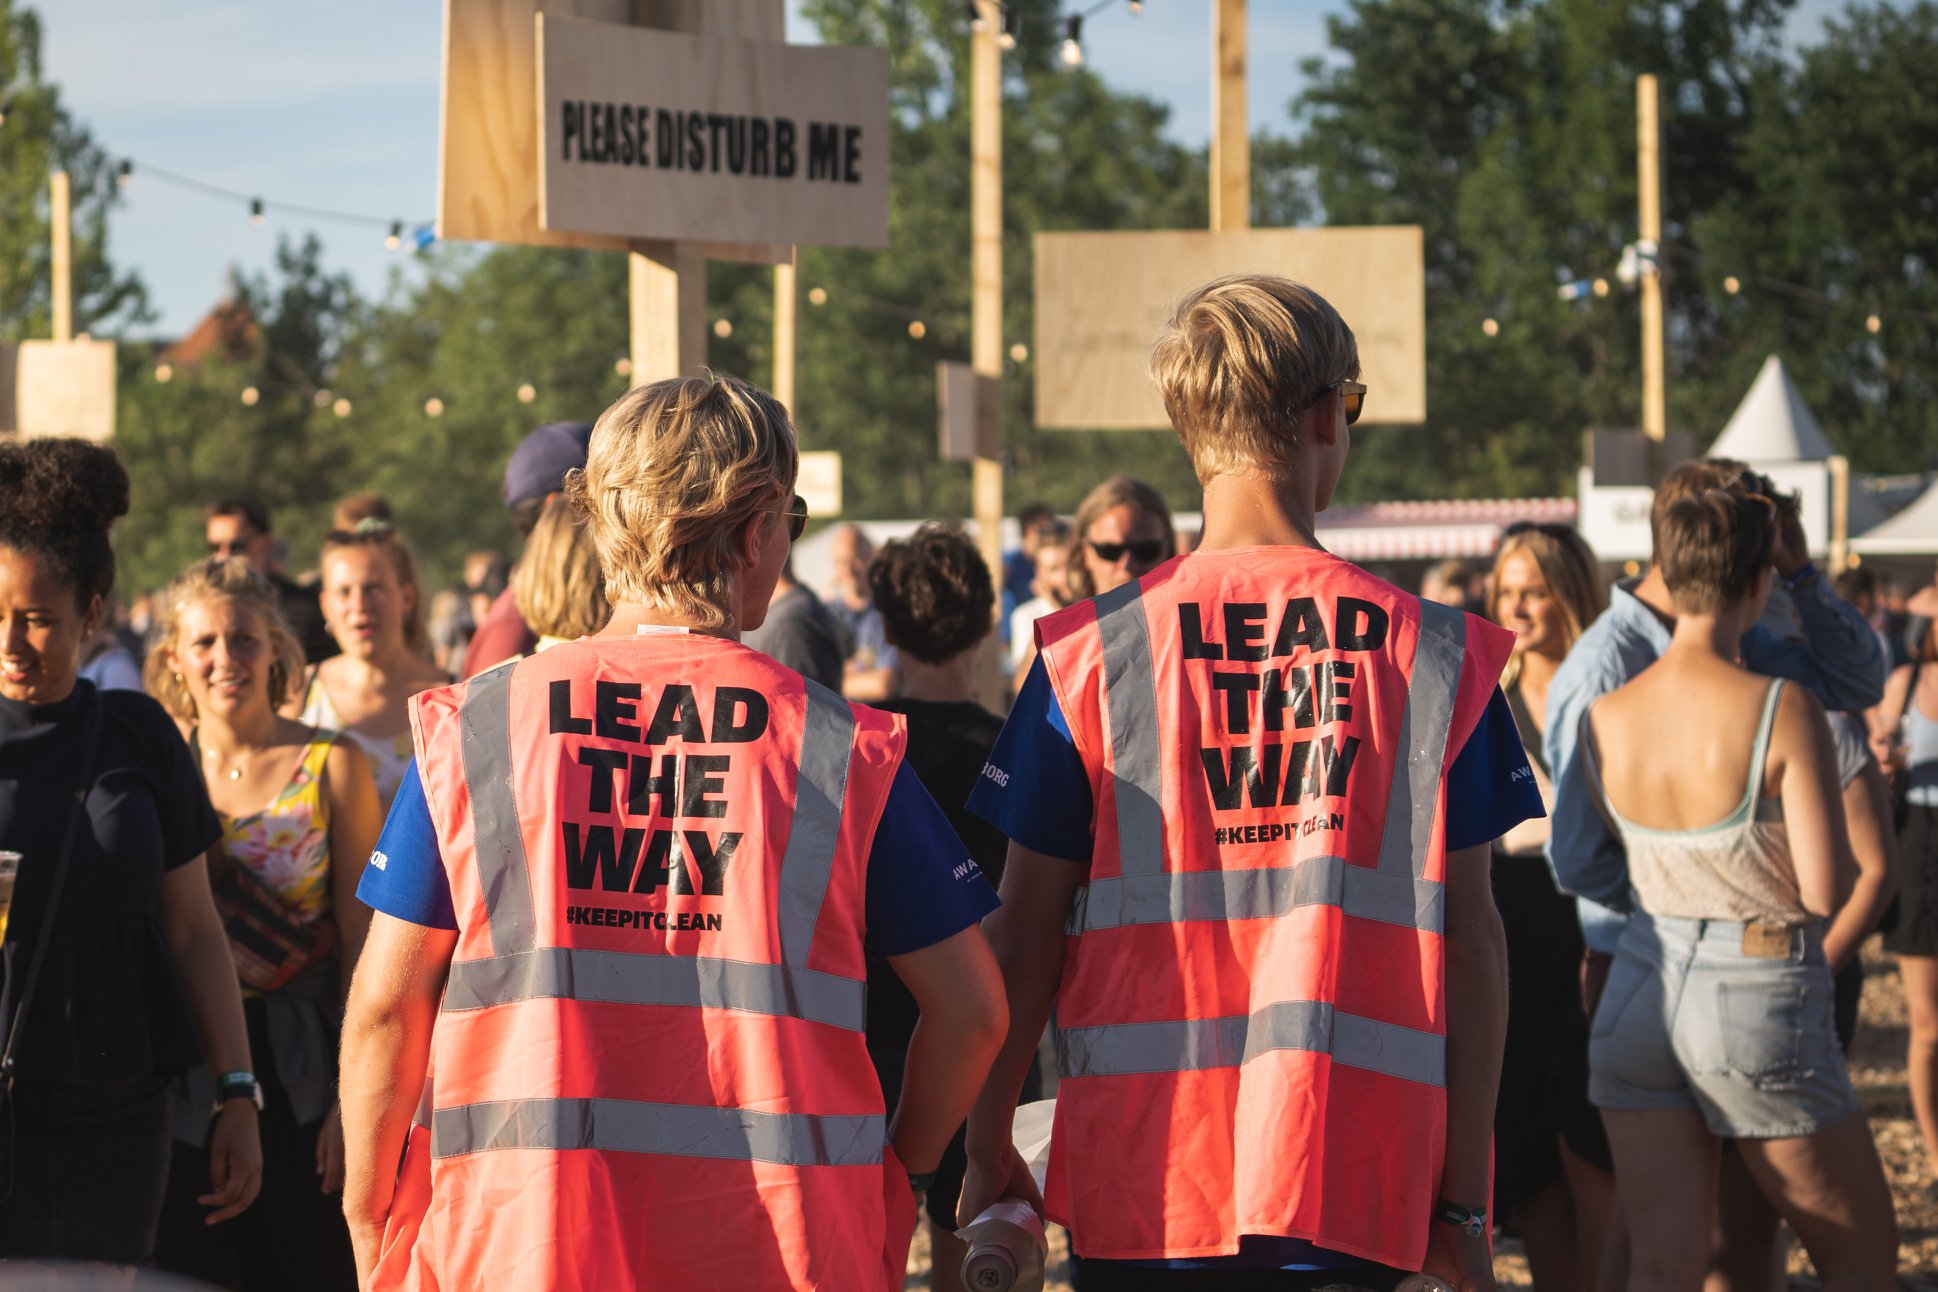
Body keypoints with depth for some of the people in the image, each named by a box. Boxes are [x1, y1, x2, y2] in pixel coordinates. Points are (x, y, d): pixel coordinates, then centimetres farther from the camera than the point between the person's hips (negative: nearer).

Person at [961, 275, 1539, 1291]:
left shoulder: (1091, 657, -2)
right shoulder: (1435, 656, -1)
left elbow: (1025, 932, 0)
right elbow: (1467, 934, -1)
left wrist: (988, 1150, 11)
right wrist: (1464, 1207, 3)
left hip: (1140, 1195, 0)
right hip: (1356, 1191, 0)